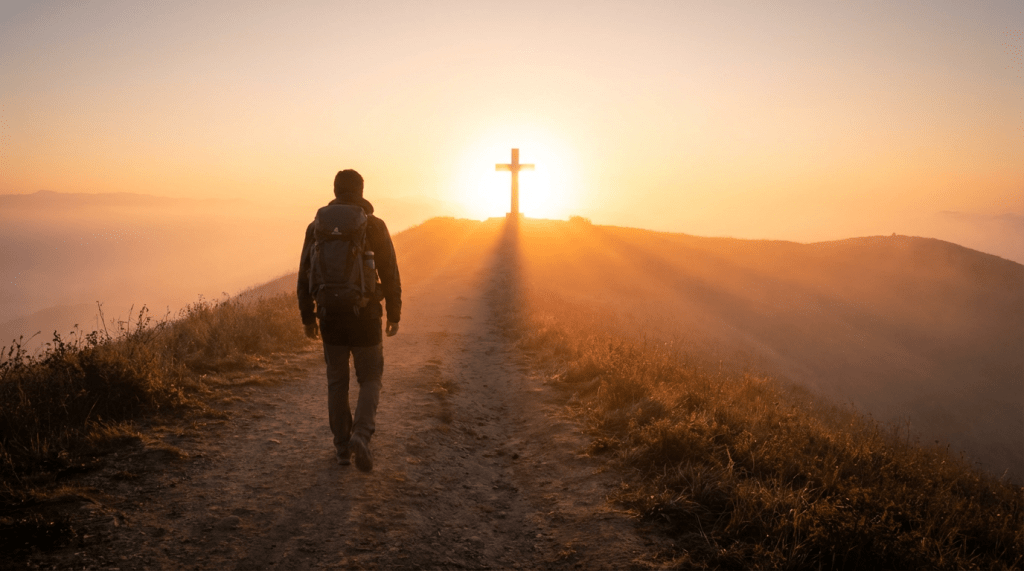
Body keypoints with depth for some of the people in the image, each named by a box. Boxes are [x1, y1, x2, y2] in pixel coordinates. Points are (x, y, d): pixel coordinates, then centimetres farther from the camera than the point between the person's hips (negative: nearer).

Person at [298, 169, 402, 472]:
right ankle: (361, 435, -13)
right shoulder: (374, 226, -4)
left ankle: (343, 447, 19)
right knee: (370, 380, 10)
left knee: (337, 382, 15)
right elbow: (390, 274, -5)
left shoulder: (317, 226, 3)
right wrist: (394, 315, 5)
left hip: (330, 316, 2)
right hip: (365, 316, -2)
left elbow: (305, 274, 4)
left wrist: (307, 317, 12)